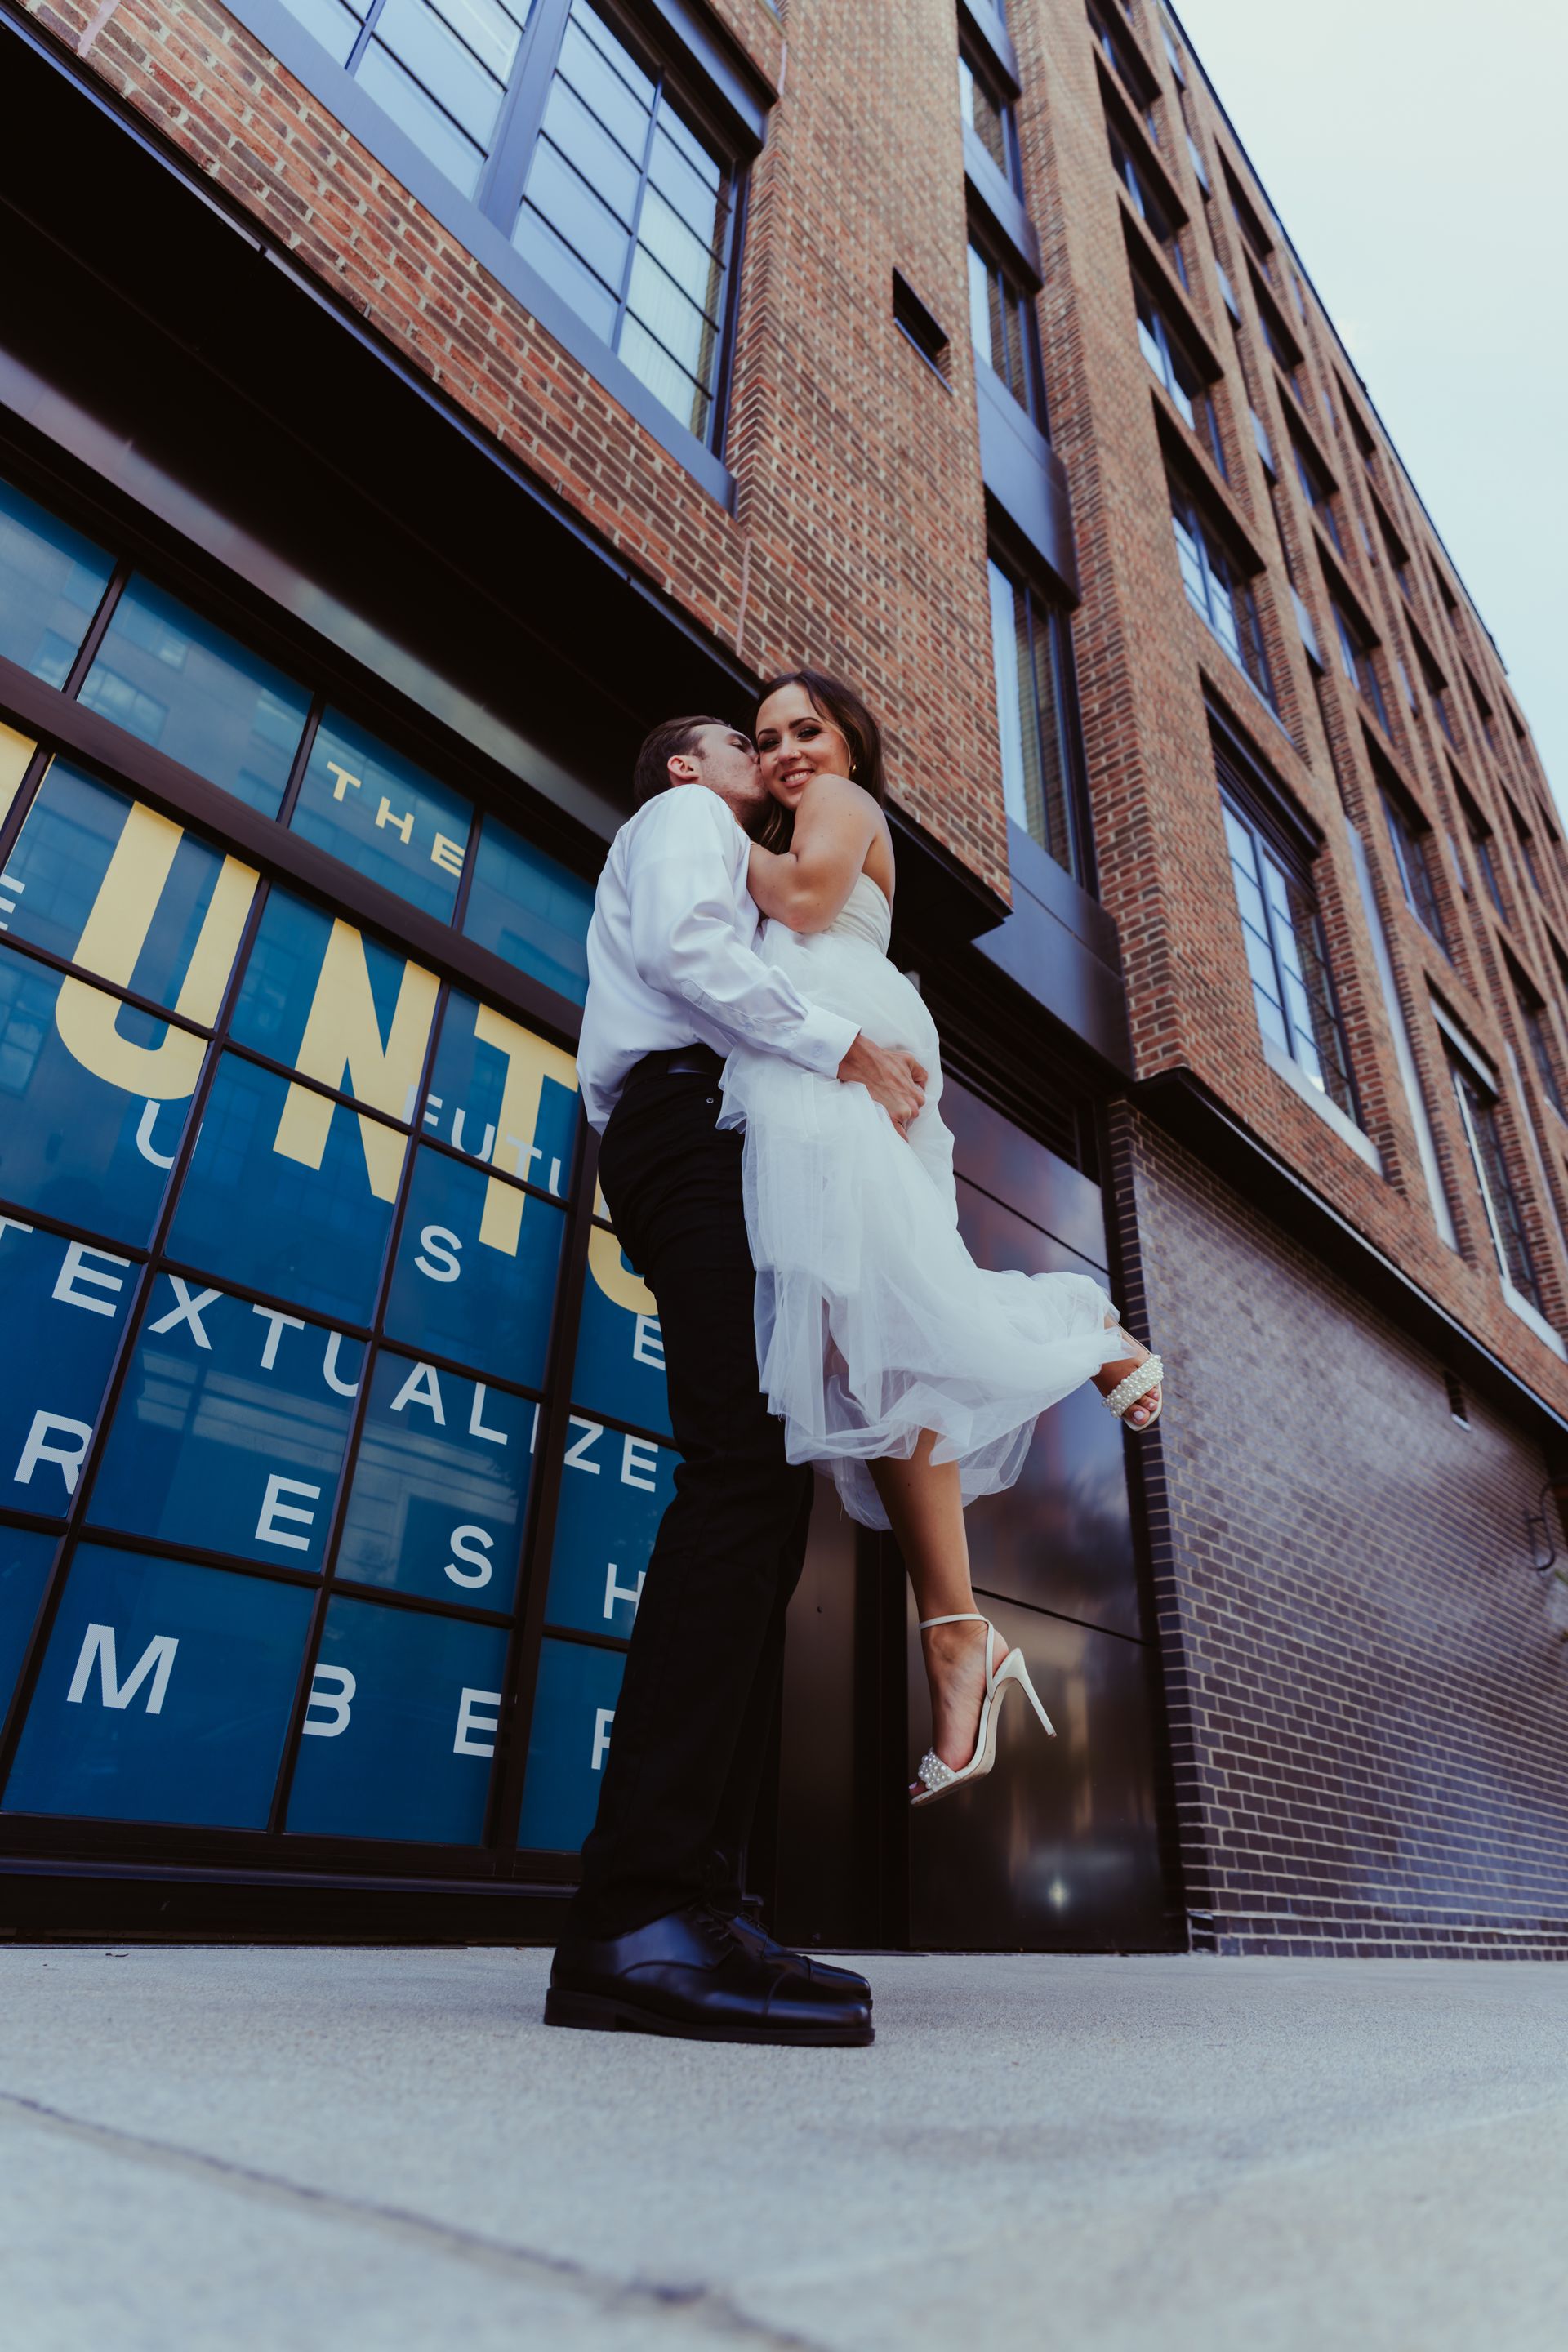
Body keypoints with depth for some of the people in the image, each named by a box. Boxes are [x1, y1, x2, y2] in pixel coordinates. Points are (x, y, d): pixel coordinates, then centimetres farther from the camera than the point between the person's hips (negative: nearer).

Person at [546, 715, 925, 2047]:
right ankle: (641, 1914, -29)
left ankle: (694, 1898, -7)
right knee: (743, 1474, -25)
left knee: (765, 1497, -4)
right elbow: (683, 946, -8)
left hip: (681, 1148, 9)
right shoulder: (684, 820, 15)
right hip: (700, 1120, -9)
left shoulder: (723, 863, 42)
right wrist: (848, 1046, -10)